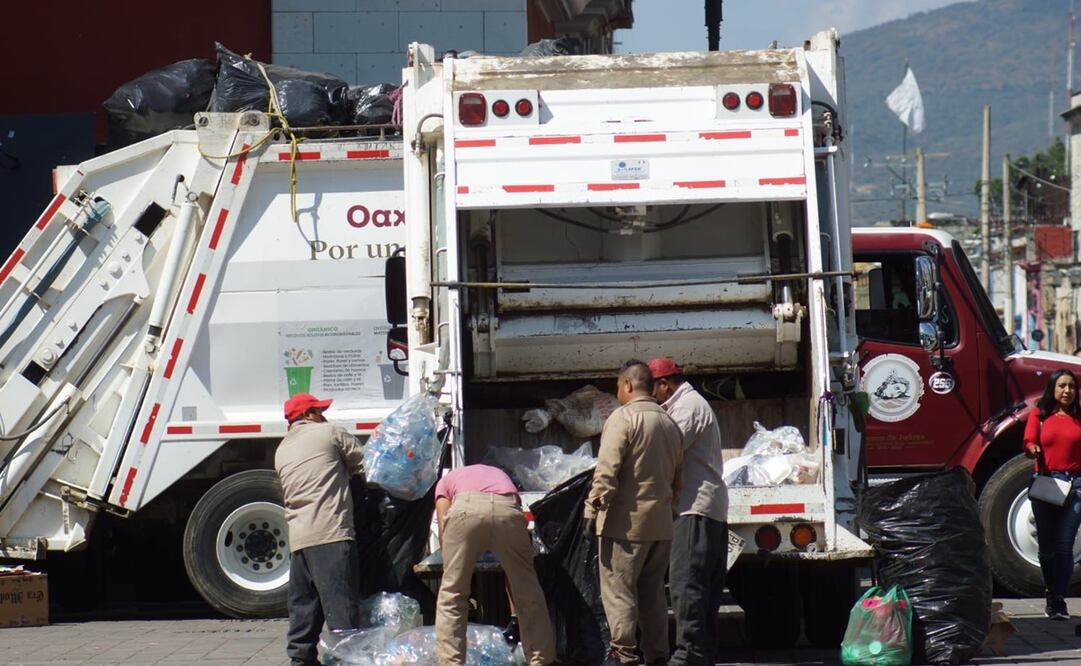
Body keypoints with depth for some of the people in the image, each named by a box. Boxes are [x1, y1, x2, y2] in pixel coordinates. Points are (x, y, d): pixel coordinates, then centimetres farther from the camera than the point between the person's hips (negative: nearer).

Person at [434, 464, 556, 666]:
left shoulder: (447, 480, 38)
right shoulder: (500, 475, 44)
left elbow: (444, 531, 21)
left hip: (466, 508, -2)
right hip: (507, 509, 2)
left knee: (451, 594, 11)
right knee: (528, 593, 18)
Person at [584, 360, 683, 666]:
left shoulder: (624, 417, -9)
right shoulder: (670, 424, 15)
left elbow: (607, 471, -17)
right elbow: (677, 478, 19)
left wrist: (592, 509, -14)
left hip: (627, 522, -8)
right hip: (661, 524, 8)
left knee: (618, 590, -3)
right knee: (652, 592, 14)